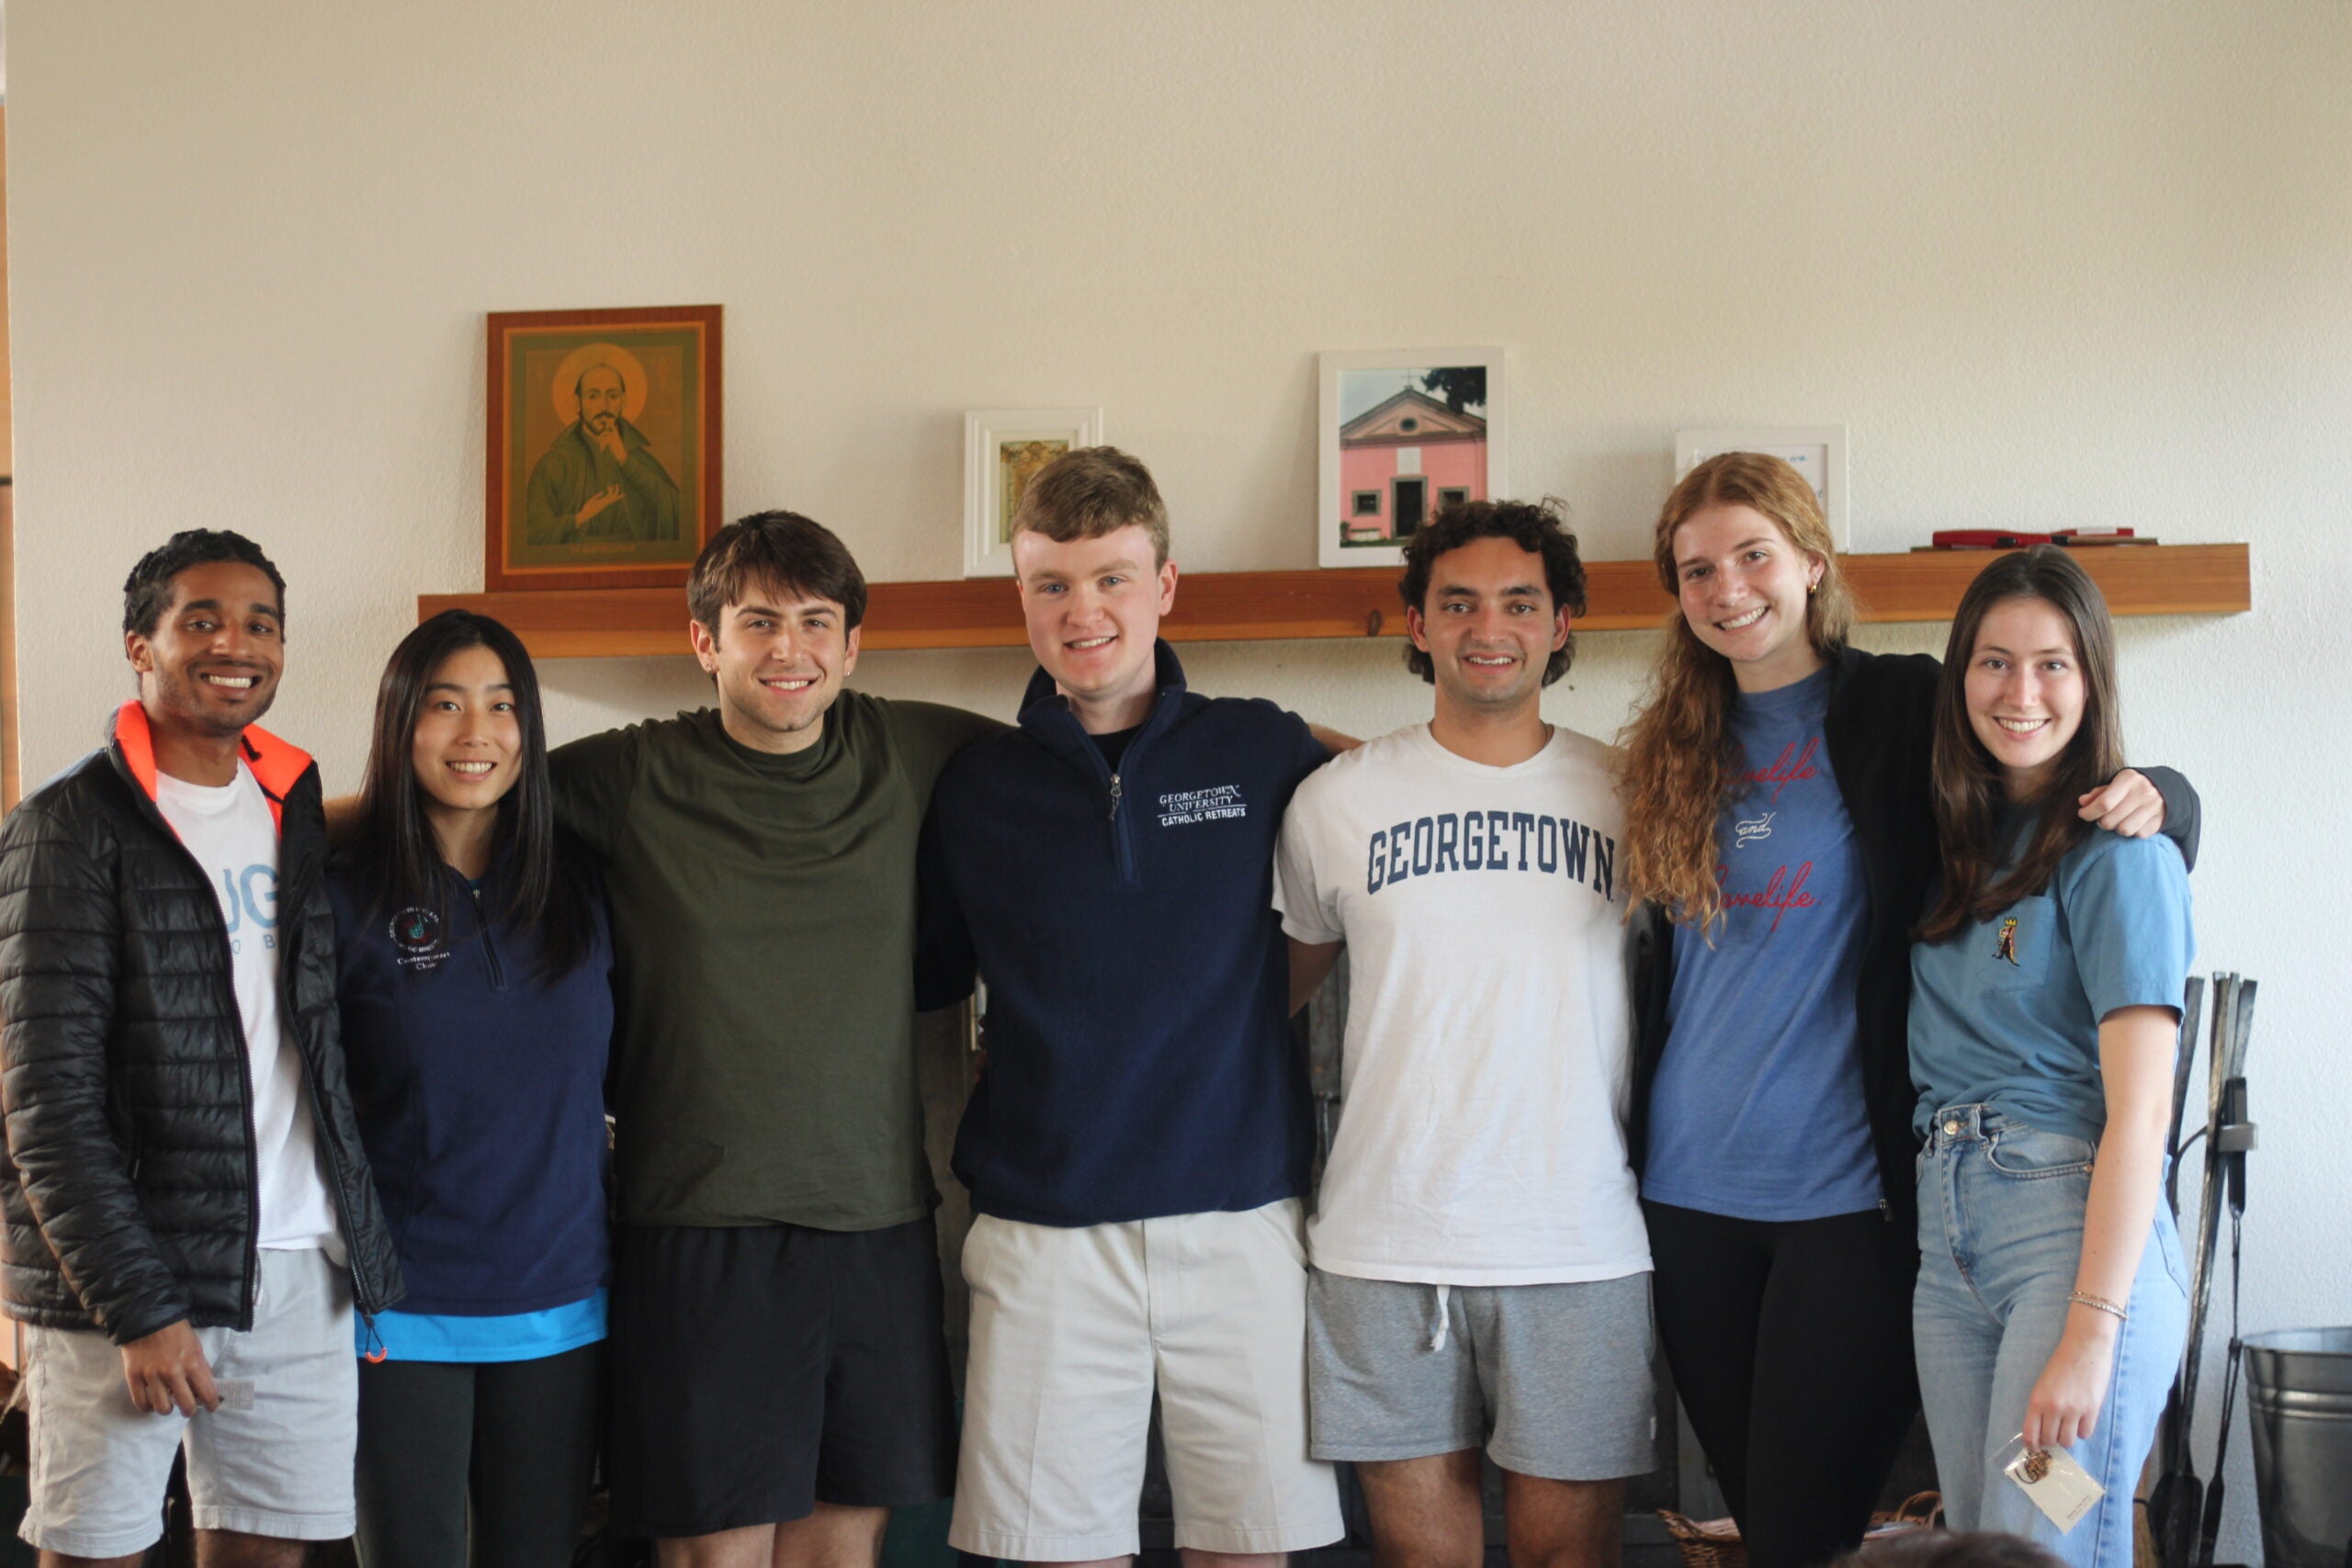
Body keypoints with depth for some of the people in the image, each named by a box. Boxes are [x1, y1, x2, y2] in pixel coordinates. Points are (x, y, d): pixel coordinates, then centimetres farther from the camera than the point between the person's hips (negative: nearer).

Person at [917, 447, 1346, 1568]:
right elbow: (922, 978, 13)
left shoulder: (1266, 753, 3)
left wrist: (1258, 1002, 3)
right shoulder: (974, 786, 5)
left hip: (1239, 1221, 0)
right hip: (1047, 1231, 0)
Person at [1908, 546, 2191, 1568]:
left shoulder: (2118, 851, -9)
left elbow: (2139, 1114, -15)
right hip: (1947, 1224, 7)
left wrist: (2091, 1333, -20)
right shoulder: (1965, 837, 13)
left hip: (2077, 1219, -7)